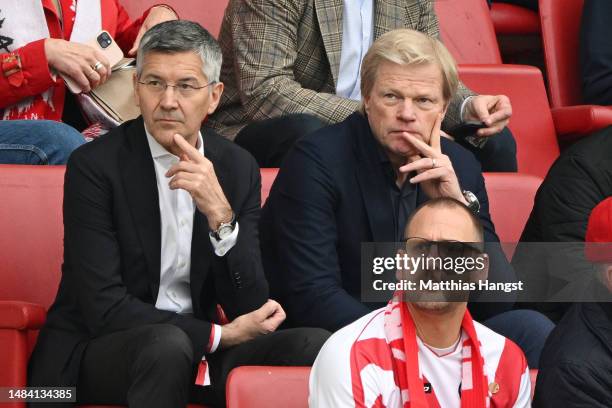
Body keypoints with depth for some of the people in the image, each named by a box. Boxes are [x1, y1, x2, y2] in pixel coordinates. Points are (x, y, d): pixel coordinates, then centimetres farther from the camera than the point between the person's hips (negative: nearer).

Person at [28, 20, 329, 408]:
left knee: (315, 344, -20)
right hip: (95, 350, -4)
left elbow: (249, 307, -4)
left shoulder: (238, 168, 3)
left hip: (196, 347, 4)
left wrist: (221, 215, -20)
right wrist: (218, 335, -16)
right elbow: (104, 308, -17)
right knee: (167, 343, -37)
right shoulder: (94, 166, -11)